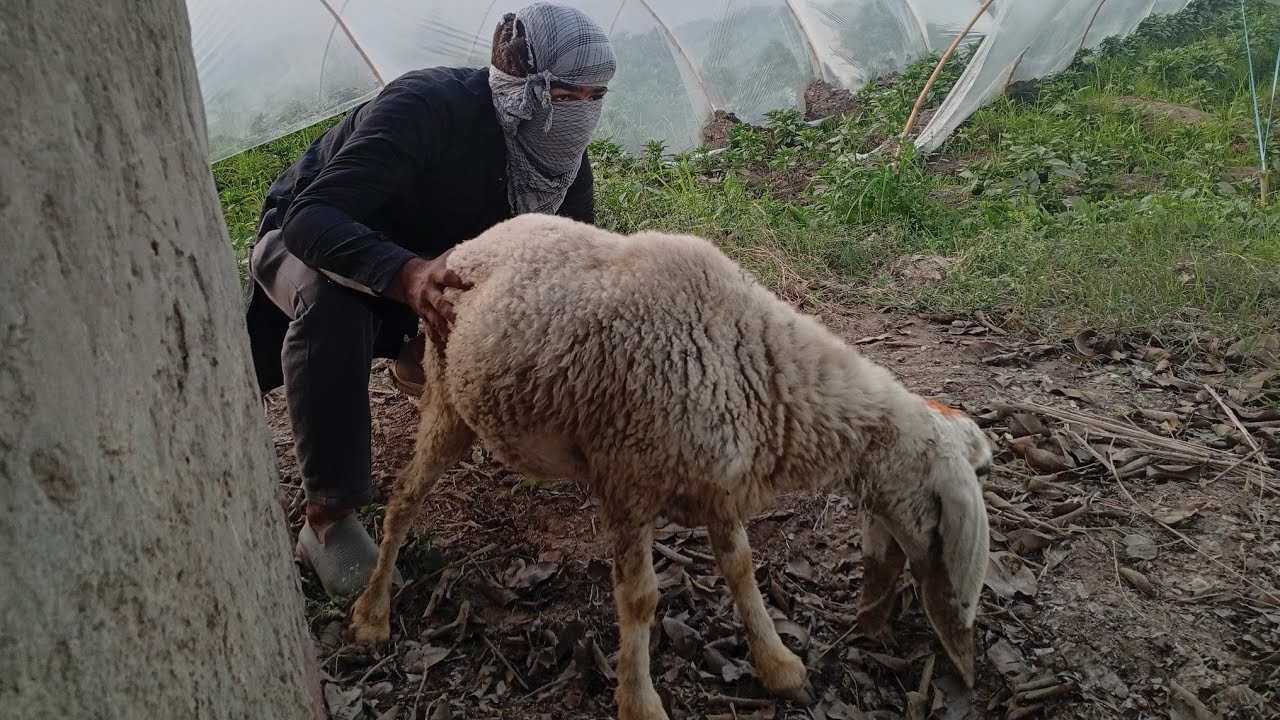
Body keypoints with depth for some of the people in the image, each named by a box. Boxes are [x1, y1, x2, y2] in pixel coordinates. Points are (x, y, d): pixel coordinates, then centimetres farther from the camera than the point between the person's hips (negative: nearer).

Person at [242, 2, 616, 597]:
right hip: (307, 240, -5)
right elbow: (310, 217, -44)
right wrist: (405, 273, -62)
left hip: (425, 258, 5)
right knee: (333, 300, -41)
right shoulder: (427, 107, -36)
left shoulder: (561, 149, -17)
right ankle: (328, 519, -30)